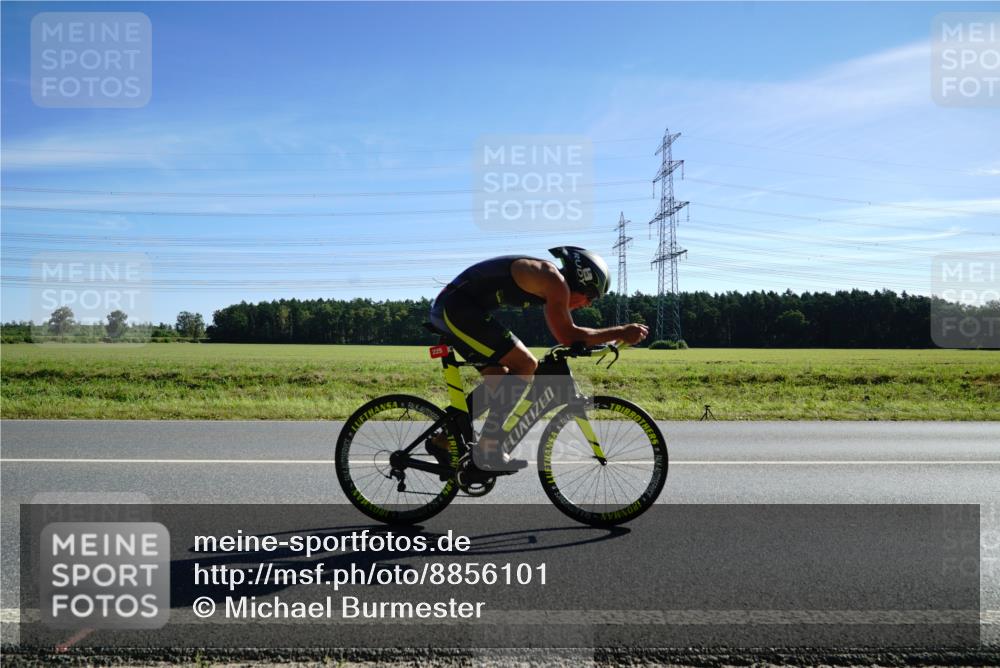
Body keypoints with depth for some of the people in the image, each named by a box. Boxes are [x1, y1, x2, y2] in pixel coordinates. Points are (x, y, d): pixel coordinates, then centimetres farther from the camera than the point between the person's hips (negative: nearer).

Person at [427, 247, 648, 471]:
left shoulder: (547, 281, 17)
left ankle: (444, 440, 20)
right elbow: (567, 336, -16)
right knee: (524, 365, -12)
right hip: (459, 308, -10)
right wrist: (621, 332, -10)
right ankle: (488, 448, -9)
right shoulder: (555, 281, -12)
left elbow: (566, 333, 24)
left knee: (500, 377, 16)